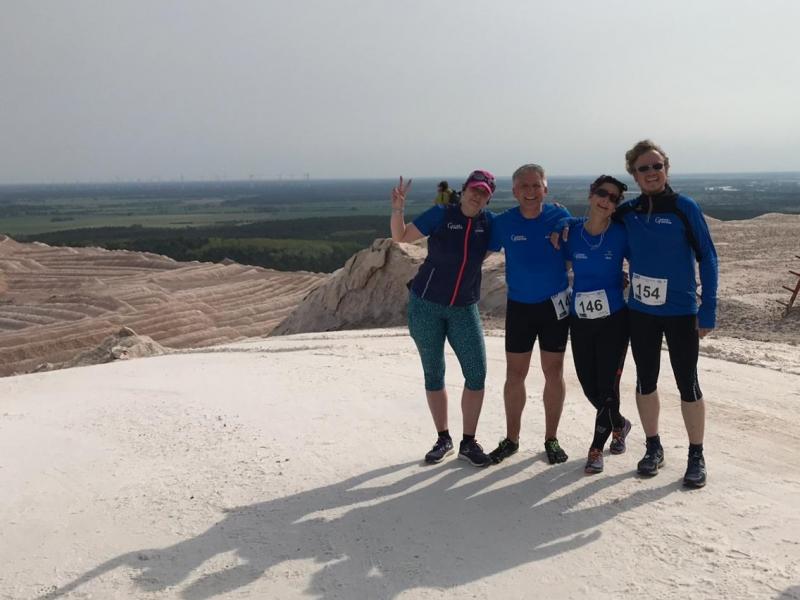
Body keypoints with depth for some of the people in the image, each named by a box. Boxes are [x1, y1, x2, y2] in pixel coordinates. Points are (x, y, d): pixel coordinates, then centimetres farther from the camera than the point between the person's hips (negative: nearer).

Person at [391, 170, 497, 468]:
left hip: (464, 309, 2)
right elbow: (400, 237, -7)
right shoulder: (440, 215, -9)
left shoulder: (489, 222, -1)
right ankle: (443, 439, 20)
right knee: (433, 374, 6)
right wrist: (397, 208, -24)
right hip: (426, 305, -2)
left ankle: (468, 443, 8)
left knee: (477, 374, -5)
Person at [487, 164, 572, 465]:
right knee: (514, 374, 5)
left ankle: (551, 439, 20)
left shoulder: (560, 217, -8)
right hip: (519, 305, 1)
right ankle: (511, 439, 19)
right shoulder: (503, 222, -6)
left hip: (555, 305, -1)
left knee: (553, 372, 7)